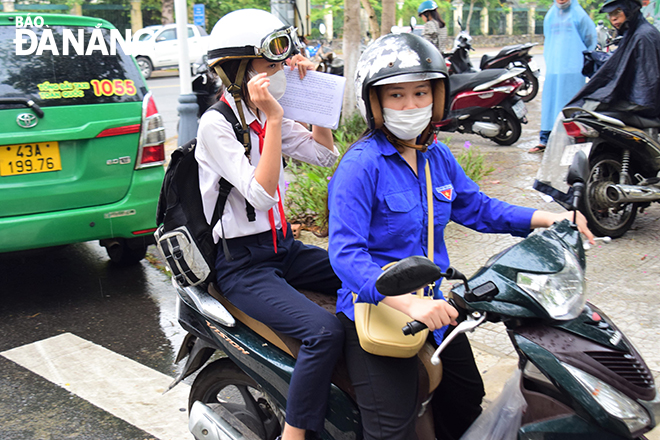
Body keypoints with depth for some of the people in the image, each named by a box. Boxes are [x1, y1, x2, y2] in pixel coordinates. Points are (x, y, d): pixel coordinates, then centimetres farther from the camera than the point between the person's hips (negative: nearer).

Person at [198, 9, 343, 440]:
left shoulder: (267, 115, 8)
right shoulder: (216, 124, -15)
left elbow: (325, 155, 11)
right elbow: (261, 195, -24)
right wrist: (274, 120, -25)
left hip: (284, 247, 8)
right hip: (242, 264, -8)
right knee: (325, 331, -28)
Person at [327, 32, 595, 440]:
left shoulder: (437, 155, 3)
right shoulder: (361, 165, -20)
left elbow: (475, 206, 14)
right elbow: (346, 253, -27)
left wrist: (547, 218, 1)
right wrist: (407, 302, -40)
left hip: (432, 306, 8)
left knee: (467, 399, 25)